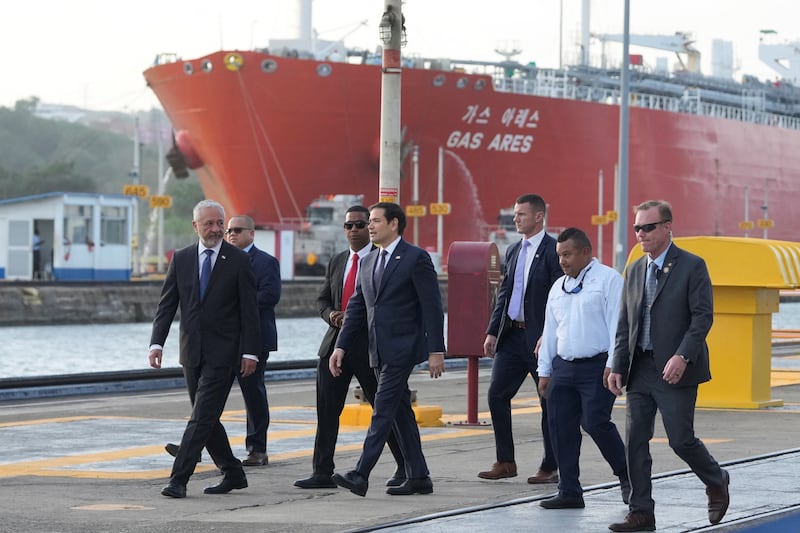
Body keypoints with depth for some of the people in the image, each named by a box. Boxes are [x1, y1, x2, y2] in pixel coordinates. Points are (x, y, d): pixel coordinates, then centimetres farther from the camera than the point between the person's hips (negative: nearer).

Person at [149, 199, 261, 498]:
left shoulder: (238, 261, -3)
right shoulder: (181, 259, 7)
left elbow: (249, 310, -3)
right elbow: (167, 305, 6)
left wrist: (250, 351, -8)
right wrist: (157, 342, -6)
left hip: (222, 353, -5)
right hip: (192, 353, 5)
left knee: (202, 418, -11)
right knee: (206, 419, 10)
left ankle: (178, 480, -12)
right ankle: (233, 474, 23)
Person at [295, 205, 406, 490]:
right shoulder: (337, 262, 15)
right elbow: (322, 299, 20)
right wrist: (331, 314, -3)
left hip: (369, 346, -6)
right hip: (336, 343, 6)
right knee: (326, 409, 0)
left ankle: (405, 468, 17)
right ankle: (323, 473, 3)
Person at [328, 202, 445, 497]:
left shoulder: (416, 258, -7)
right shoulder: (368, 263, 15)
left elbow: (432, 307, -9)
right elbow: (356, 308, 16)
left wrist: (436, 351, -13)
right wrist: (341, 346, 7)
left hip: (402, 348, -8)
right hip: (379, 351, 8)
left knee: (383, 411, -12)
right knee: (401, 413, 10)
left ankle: (360, 475, -19)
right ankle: (418, 478, 14)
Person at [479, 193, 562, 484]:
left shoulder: (553, 250, -9)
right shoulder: (513, 251, 14)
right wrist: (492, 332, 10)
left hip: (541, 338, -7)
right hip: (512, 335, 7)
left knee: (549, 402, 2)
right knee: (497, 394, 2)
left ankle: (550, 468, 9)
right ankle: (505, 462, 10)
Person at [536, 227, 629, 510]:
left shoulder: (608, 279, -4)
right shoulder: (558, 287, 18)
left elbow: (617, 324, -10)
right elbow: (550, 331, 21)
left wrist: (613, 364, -16)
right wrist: (544, 371, 18)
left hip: (597, 367, -7)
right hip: (563, 367, 7)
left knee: (595, 423, -15)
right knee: (561, 428, 2)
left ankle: (627, 476, 6)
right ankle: (569, 492, 8)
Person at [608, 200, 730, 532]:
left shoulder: (692, 267, -5)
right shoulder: (634, 271, 13)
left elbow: (703, 316, -10)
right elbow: (624, 324, 14)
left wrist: (682, 356, -22)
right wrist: (618, 367, 5)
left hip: (675, 370, -6)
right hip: (640, 368, 6)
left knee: (680, 439, -5)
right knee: (636, 441, 2)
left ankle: (716, 483, 23)